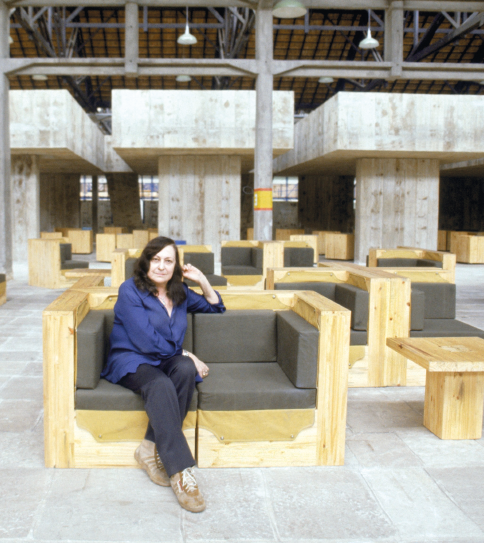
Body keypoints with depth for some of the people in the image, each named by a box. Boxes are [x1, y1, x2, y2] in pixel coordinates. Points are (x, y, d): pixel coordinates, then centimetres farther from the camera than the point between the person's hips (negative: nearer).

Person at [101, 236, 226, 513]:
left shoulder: (179, 292, 14)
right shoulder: (131, 290, -4)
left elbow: (216, 308, 28)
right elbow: (147, 341, -12)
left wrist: (203, 281, 10)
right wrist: (187, 354, -10)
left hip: (166, 360, 5)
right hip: (131, 361, -5)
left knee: (186, 370, -33)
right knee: (161, 385, -38)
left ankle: (152, 448, -26)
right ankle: (180, 471, -43)